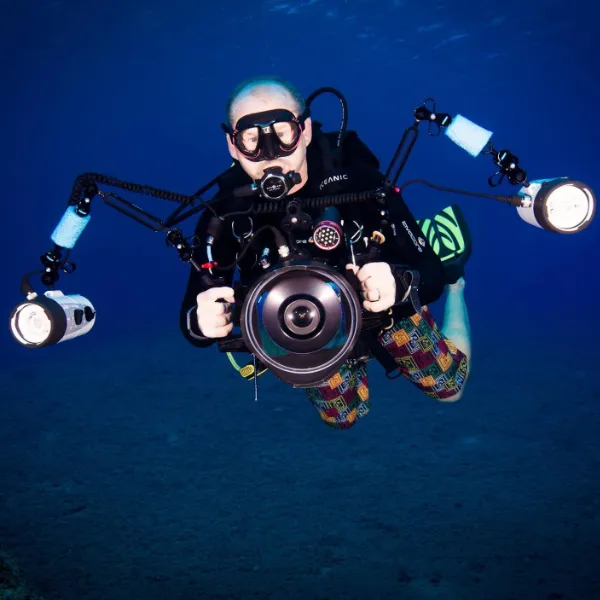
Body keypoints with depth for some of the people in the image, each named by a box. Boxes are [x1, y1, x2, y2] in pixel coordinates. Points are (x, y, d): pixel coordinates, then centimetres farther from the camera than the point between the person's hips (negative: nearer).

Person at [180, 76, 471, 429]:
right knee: (344, 416, 17)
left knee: (449, 387, 15)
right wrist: (200, 323, -51)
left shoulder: (356, 177, -34)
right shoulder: (226, 214, -28)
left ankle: (455, 286, 40)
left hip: (380, 296, -1)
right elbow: (195, 313, -26)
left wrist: (398, 284, -57)